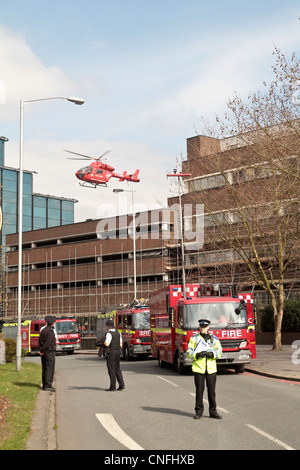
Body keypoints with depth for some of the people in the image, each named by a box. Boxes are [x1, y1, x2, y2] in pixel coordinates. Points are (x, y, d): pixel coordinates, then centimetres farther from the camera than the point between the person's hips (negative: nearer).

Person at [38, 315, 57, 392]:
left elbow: (40, 341, 11)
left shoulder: (42, 330, 12)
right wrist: (42, 351, -12)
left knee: (44, 368, 12)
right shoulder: (50, 331, -14)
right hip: (49, 352, -8)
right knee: (49, 368, -5)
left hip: (43, 352, 8)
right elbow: (48, 342, -20)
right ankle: (48, 385, -7)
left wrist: (40, 350, 5)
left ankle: (44, 385, 17)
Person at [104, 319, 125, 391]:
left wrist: (104, 342, -3)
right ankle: (121, 385, 9)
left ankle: (113, 387, 1)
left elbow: (107, 344, -24)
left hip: (111, 352, -7)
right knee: (117, 369, 15)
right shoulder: (118, 333, 10)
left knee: (111, 370, -1)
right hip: (118, 352, 7)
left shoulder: (109, 334, -14)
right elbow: (120, 345, 10)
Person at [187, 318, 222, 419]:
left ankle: (213, 411, 14)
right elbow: (189, 352, 1)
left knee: (212, 391, 5)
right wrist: (197, 354, -18)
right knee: (199, 391, 2)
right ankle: (199, 412, 12)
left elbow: (219, 351, 4)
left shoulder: (214, 339, 8)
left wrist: (212, 354, -15)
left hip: (211, 369, 1)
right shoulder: (194, 338, 4)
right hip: (198, 369, -1)